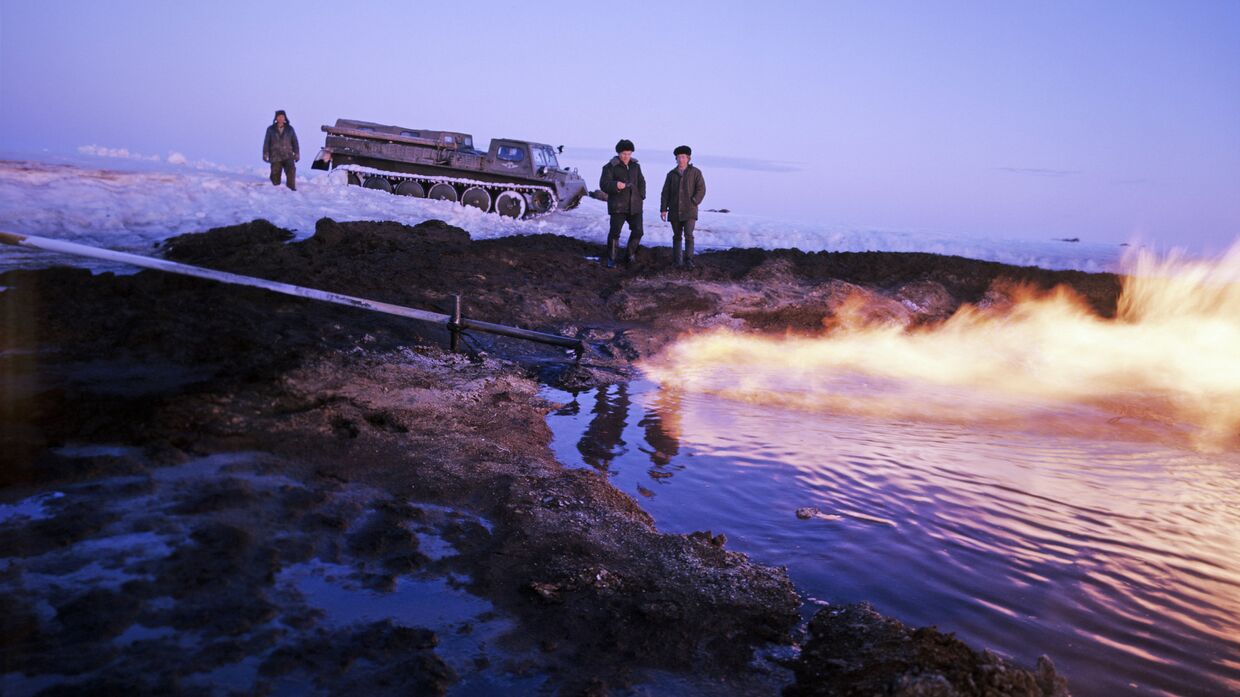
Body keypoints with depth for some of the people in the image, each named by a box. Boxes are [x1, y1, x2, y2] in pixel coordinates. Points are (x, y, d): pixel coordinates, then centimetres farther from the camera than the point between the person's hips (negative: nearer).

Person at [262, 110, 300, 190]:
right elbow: (266, 142, 7)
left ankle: (291, 187, -20)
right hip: (275, 157, 1)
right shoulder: (271, 129, 6)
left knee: (291, 170, -25)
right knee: (275, 175, 1)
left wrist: (297, 153, 3)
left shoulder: (290, 129, 8)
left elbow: (295, 142, 9)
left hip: (288, 156, -1)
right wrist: (265, 154, 2)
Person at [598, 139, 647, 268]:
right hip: (618, 206, -5)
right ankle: (611, 259, -1)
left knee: (637, 231, 6)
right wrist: (615, 185, -31)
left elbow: (641, 182, 21)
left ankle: (630, 256, 22)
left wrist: (641, 196, 4)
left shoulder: (635, 166, 14)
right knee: (615, 232, -10)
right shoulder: (610, 167, -4)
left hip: (634, 205, 6)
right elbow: (603, 184, -12)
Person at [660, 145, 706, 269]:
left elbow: (701, 189, -4)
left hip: (689, 211, -3)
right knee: (677, 236, 8)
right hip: (675, 211, 3)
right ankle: (677, 261, 12)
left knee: (688, 235, -13)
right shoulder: (672, 174, 9)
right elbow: (665, 193, 7)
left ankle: (688, 260, -12)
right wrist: (663, 209, 1)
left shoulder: (695, 172, 1)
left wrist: (693, 202, -13)